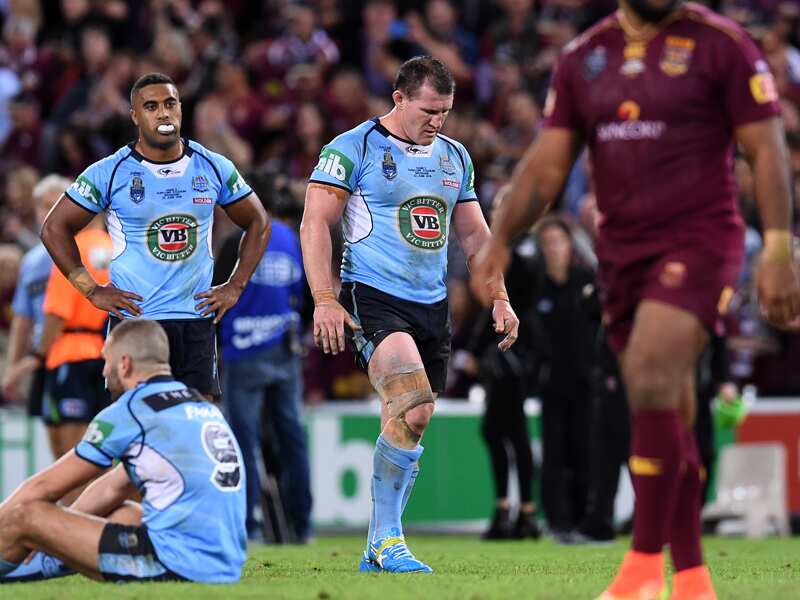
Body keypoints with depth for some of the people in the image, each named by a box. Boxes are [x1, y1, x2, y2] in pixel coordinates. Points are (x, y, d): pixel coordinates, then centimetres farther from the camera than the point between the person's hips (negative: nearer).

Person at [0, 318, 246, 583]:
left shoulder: (130, 411, -3)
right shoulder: (203, 406, 20)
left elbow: (44, 487, 5)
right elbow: (113, 489, 29)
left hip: (175, 566, -9)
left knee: (26, 515, -3)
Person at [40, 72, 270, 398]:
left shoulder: (214, 168, 4)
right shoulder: (109, 173, -4)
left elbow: (258, 224, 17)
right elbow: (54, 228, 3)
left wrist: (235, 286, 7)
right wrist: (92, 291, -4)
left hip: (197, 321, 3)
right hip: (132, 319, -3)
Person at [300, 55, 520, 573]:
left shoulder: (454, 157, 15)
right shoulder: (353, 148, -4)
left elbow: (474, 233, 22)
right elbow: (315, 223, -7)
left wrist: (500, 298, 12)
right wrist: (325, 300, -16)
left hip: (433, 306, 6)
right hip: (373, 298, -6)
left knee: (413, 424, 4)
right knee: (411, 411, -25)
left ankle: (378, 551, 14)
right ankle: (388, 539, -18)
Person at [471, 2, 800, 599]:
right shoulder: (584, 57, 11)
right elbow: (547, 163, 11)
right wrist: (499, 240, -2)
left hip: (698, 241, -5)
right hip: (622, 251, 5)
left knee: (651, 382, -22)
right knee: (668, 418, 6)